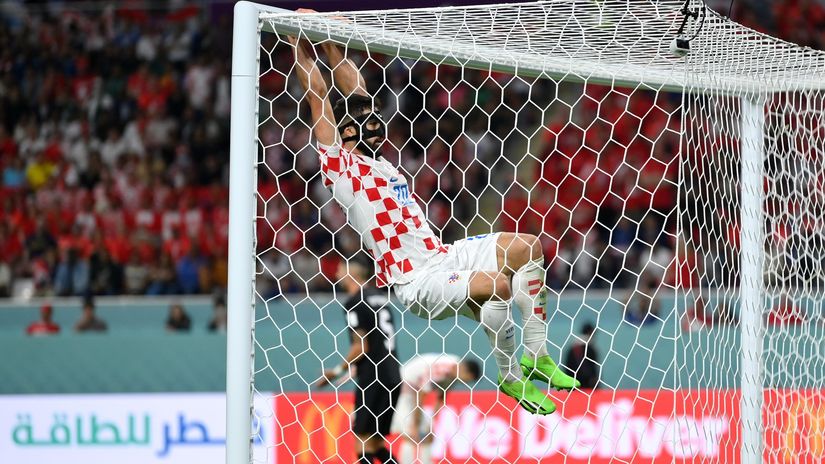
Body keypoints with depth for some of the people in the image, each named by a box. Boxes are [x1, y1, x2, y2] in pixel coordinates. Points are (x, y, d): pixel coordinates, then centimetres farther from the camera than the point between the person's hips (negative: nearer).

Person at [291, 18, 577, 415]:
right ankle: (510, 378, -9)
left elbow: (356, 92, 23)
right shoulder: (339, 166, -5)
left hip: (442, 256, 10)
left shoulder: (376, 159, 18)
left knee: (526, 247, 6)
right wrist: (301, 42, -3)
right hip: (415, 281, -10)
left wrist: (331, 44, 20)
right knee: (497, 284, -29)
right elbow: (317, 96, -6)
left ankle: (536, 354, 7)